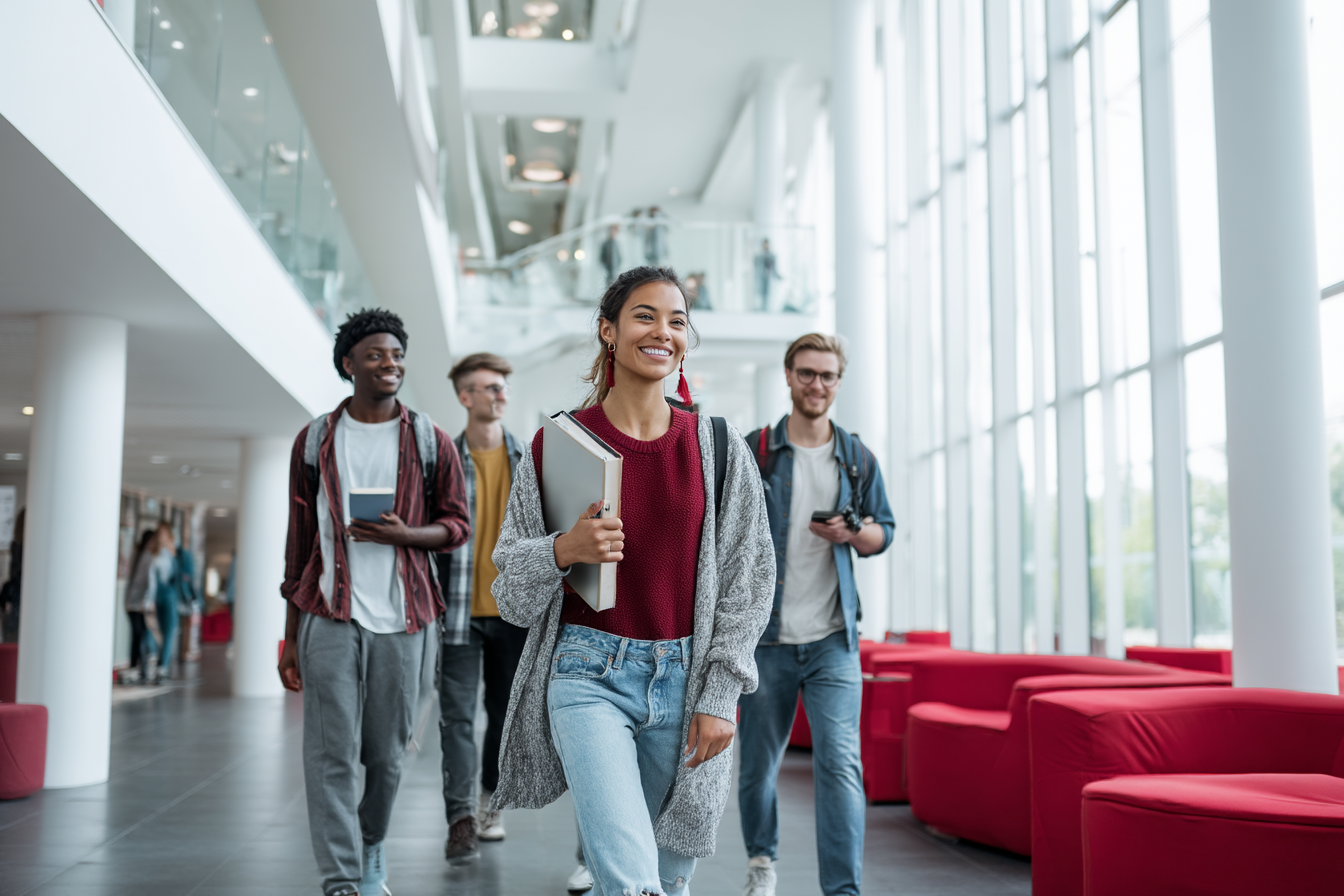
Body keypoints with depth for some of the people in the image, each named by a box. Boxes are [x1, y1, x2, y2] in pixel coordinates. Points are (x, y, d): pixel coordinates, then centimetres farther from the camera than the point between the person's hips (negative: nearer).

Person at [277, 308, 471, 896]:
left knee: (387, 755, 9)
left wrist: (403, 534, -14)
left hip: (402, 618, 1)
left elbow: (458, 525, 8)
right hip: (331, 615, 0)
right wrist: (291, 634, 7)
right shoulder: (315, 440, 7)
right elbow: (299, 539, 9)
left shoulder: (431, 442, 6)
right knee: (331, 755, -7)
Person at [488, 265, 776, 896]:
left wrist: (719, 696, -2)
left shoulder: (717, 447, 3)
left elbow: (747, 579, 4)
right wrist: (564, 551, -16)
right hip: (590, 674, -2)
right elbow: (511, 584, 5)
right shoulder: (558, 443, 0)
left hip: (684, 678, 2)